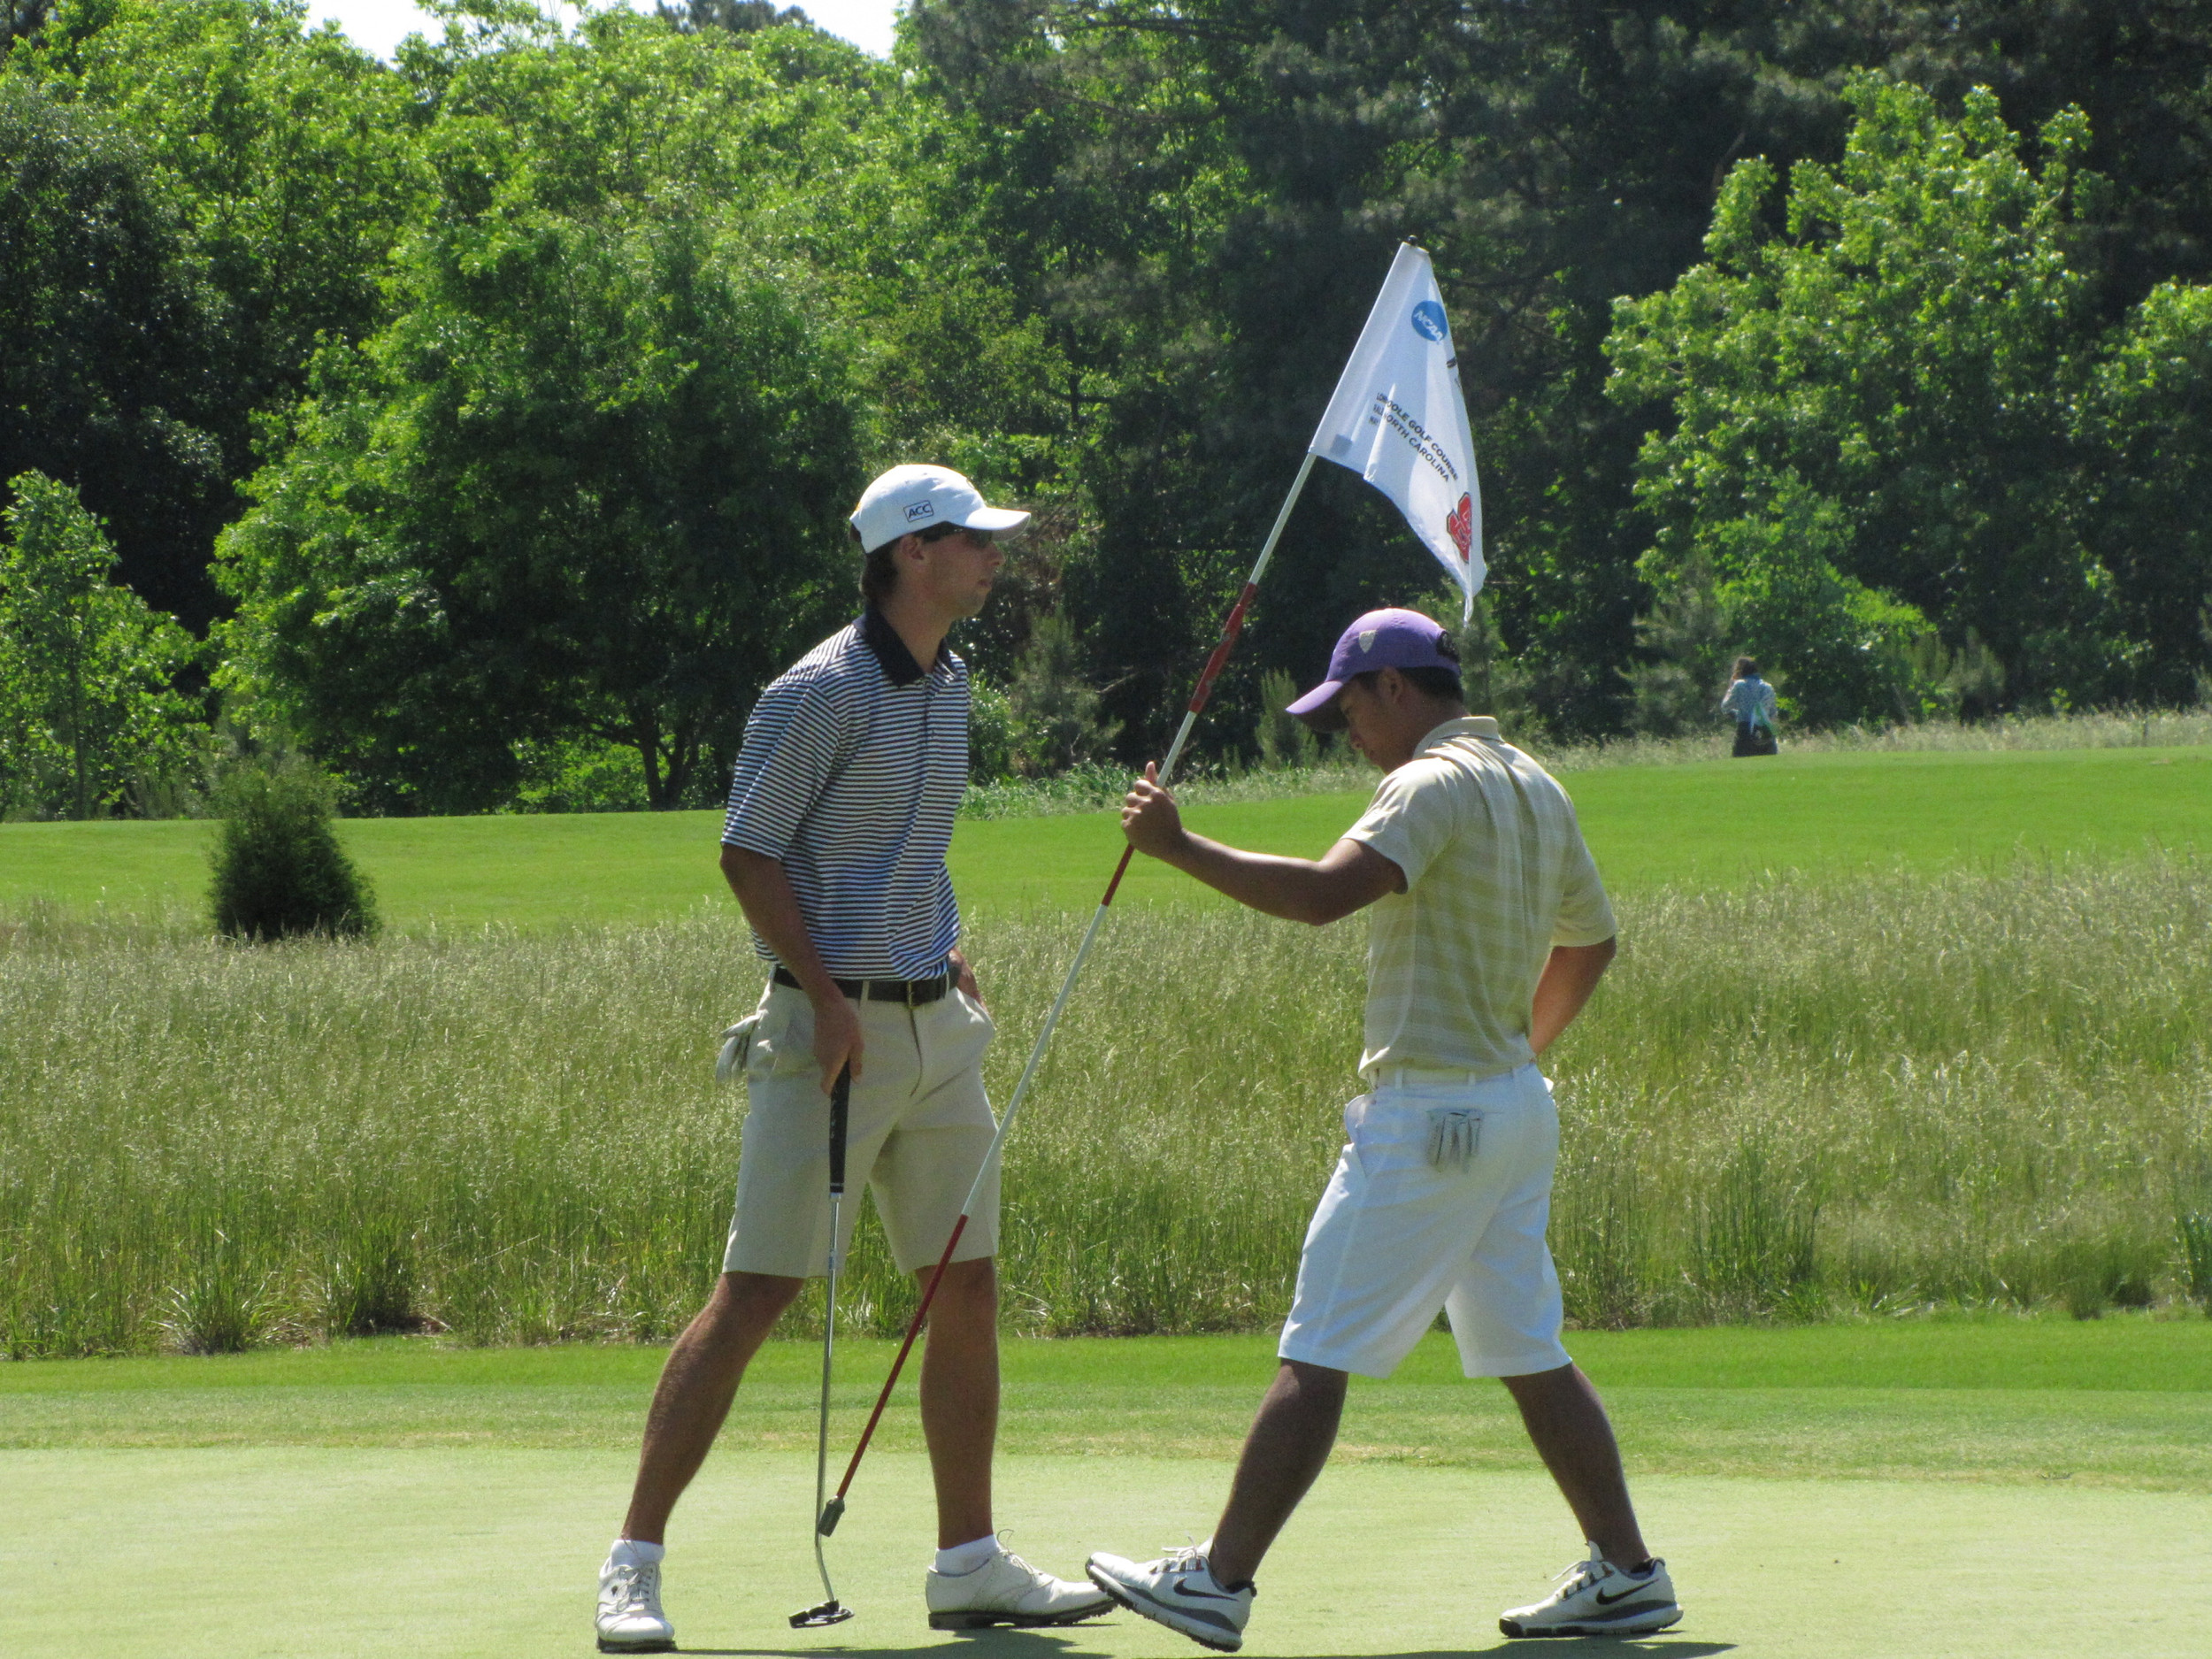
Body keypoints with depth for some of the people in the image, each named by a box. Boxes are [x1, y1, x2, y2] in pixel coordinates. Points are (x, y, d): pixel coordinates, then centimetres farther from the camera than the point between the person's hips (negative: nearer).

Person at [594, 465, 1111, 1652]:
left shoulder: (948, 686, 14)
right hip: (835, 1027, -8)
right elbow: (748, 853, -12)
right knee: (754, 1295, -9)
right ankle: (634, 1563, -4)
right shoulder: (823, 692, -12)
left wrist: (949, 955, 13)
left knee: (967, 1290, 8)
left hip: (935, 1024, 8)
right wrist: (828, 998, -18)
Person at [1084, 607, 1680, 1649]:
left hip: (1428, 1113, -9)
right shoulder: (1536, 788, 14)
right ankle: (1625, 1574, 13)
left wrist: (1176, 846, -22)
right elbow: (1589, 941, 25)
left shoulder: (1434, 784, -14)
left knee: (1317, 1358, -6)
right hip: (1518, 1106, 9)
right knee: (1530, 1356, 14)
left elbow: (1322, 894, -29)